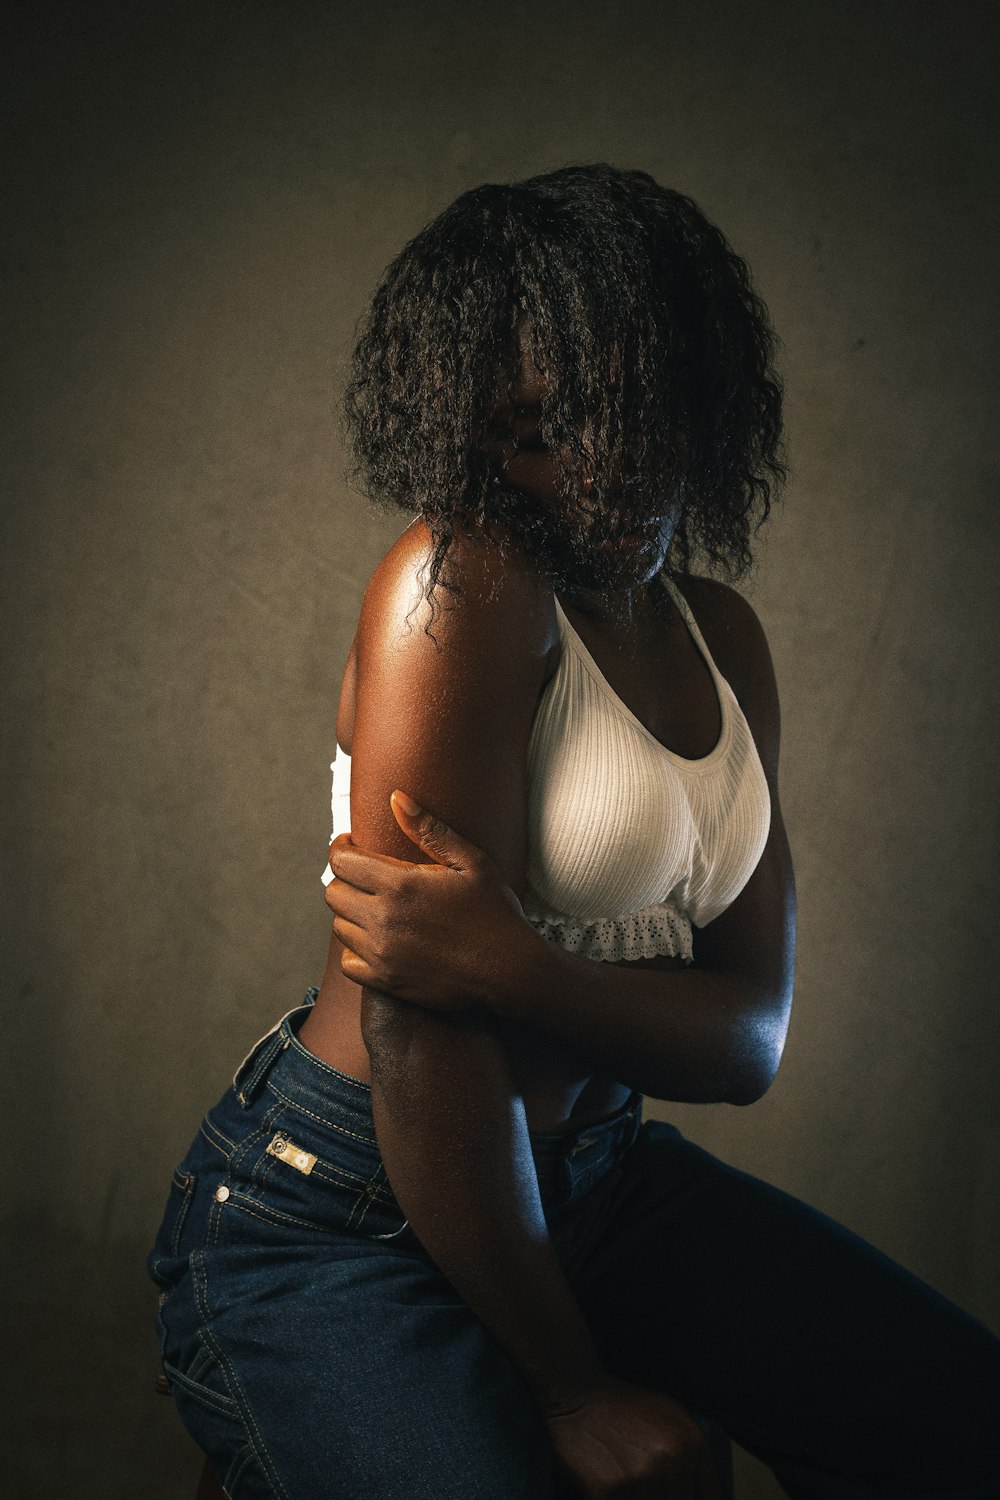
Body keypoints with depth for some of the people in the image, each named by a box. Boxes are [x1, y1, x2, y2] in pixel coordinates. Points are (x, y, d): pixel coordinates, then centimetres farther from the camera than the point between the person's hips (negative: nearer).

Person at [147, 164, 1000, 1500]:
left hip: (585, 1181, 6)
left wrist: (510, 964, -25)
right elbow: (422, 1034, -22)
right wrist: (572, 1389, -11)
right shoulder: (463, 585, -19)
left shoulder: (719, 636, 4)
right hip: (342, 1228, -6)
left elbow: (751, 1037, -4)